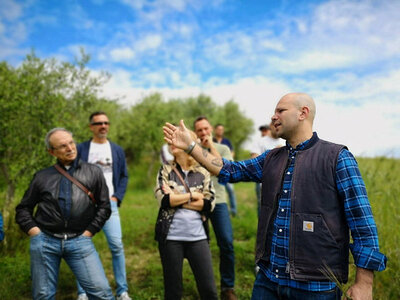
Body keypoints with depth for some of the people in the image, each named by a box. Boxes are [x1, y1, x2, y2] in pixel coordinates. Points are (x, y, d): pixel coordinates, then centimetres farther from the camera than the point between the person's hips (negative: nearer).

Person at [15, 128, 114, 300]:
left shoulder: (93, 172, 8)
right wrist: (34, 231, 2)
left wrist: (89, 232, 0)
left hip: (79, 241, -1)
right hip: (44, 241, 2)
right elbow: (23, 208, 16)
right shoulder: (42, 177, 11)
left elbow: (104, 207, 8)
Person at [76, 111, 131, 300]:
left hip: (108, 203, 1)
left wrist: (117, 197, 0)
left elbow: (124, 176, 12)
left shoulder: (117, 150, 11)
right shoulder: (81, 149, 5)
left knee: (117, 246, -5)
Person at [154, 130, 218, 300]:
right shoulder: (165, 170, 4)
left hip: (198, 237, 0)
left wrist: (176, 199, -10)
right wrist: (193, 195, -7)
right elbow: (163, 200, -10)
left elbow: (209, 204, -7)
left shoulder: (203, 173, 4)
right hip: (171, 237, 0)